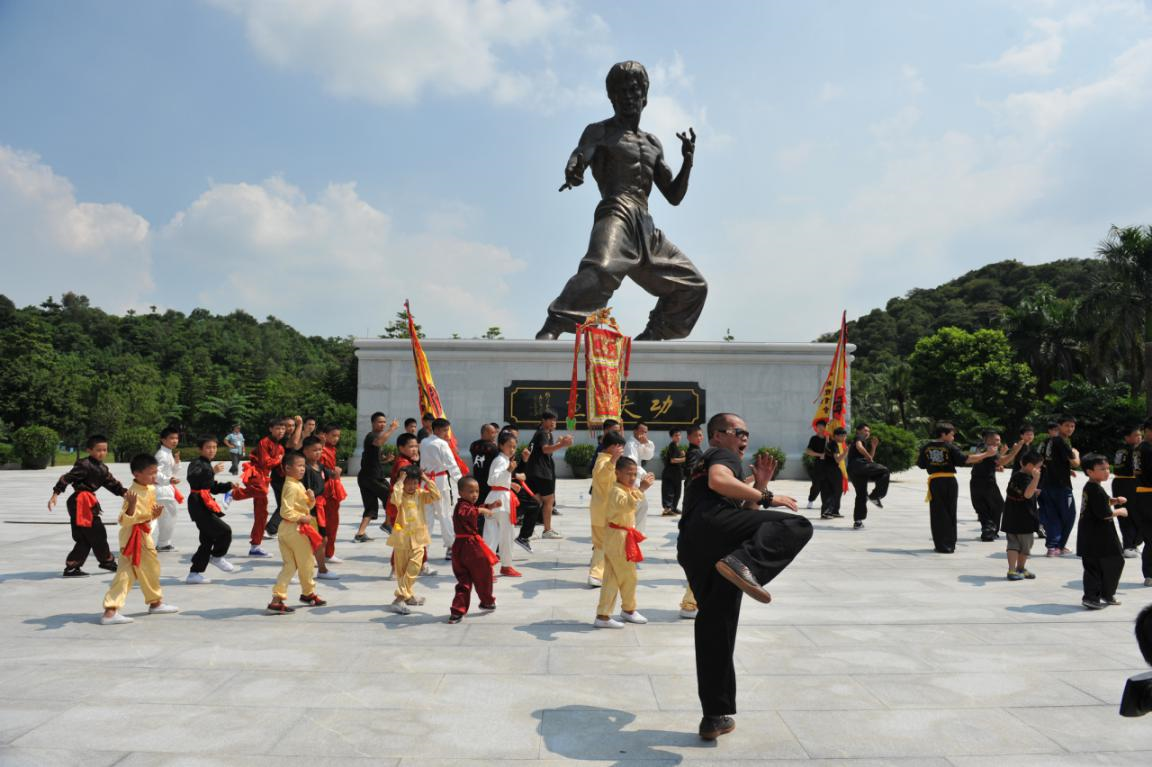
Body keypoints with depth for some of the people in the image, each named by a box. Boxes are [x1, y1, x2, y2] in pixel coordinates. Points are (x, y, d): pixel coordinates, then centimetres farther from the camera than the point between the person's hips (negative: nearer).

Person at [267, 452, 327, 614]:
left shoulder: (298, 485, 12)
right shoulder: (291, 487, -17)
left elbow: (306, 506, 19)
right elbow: (286, 511, -24)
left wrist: (311, 499, -1)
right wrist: (301, 518, -20)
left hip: (287, 529, 9)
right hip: (295, 529, -9)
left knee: (290, 565, 10)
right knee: (307, 563, 9)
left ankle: (277, 598, 5)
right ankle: (308, 593, 27)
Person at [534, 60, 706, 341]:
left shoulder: (653, 144, 26)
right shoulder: (599, 131, 10)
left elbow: (674, 196, 24)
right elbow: (580, 156, -12)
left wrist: (688, 160, 6)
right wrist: (573, 170, -38)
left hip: (646, 228, 7)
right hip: (616, 215, -7)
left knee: (693, 286, 9)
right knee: (602, 268, -38)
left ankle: (649, 338, 15)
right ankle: (549, 332, -45)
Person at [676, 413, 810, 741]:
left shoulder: (702, 466, 43)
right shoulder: (722, 455, 17)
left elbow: (746, 515, 37)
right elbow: (718, 481, -9)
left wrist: (759, 484, 26)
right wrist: (767, 497, -5)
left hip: (690, 548, 9)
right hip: (711, 523, -9)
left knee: (715, 627, 10)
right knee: (797, 525, -16)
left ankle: (715, 717, 13)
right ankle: (743, 562, -39)